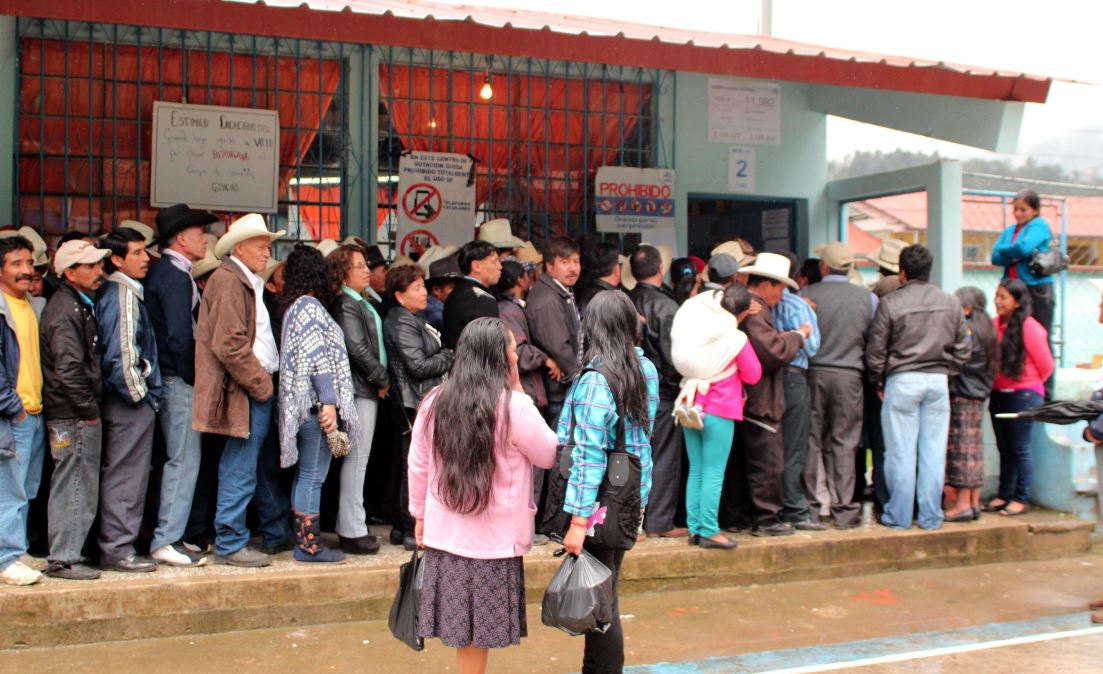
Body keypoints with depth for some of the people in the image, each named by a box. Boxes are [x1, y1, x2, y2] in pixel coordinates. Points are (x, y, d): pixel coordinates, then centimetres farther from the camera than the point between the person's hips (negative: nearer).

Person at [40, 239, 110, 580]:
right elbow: (69, 370, -23)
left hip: (76, 415, 10)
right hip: (74, 417, -10)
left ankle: (65, 555, 25)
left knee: (69, 488, 16)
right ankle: (64, 560, 4)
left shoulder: (79, 305, 16)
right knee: (75, 489, -4)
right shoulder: (66, 311, -16)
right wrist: (90, 409, -16)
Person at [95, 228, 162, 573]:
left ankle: (114, 545, 24)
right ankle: (117, 549, 3)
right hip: (131, 401, -10)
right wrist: (138, 392, -11)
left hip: (126, 399, 10)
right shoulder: (124, 294, -14)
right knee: (126, 475, -3)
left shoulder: (111, 292, 15)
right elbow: (122, 351, -21)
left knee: (120, 475, 15)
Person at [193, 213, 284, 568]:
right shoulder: (228, 281, -11)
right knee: (240, 472, -4)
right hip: (244, 392, -10)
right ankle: (230, 545, 4)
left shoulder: (249, 283, 20)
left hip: (257, 390, 10)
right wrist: (261, 383, -13)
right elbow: (229, 344, -19)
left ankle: (230, 540, 22)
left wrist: (266, 381, 14)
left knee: (240, 470, 14)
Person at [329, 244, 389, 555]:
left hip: (368, 389, 10)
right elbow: (357, 348, -19)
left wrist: (381, 381, 8)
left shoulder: (361, 303, 18)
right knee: (357, 458, -6)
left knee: (357, 459, 14)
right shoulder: (345, 304, -12)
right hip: (360, 389, -10)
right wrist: (383, 380, -10)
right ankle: (352, 532, 0)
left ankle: (349, 525, 23)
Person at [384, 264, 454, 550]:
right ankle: (413, 530, 1)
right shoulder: (402, 324, -14)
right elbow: (419, 366, -20)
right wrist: (449, 357, -7)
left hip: (426, 400, 10)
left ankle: (402, 527, 22)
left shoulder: (413, 320, 19)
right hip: (417, 402, -10)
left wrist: (445, 356, 2)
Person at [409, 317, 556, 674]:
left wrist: (420, 515, 21)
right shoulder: (514, 407, -13)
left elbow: (417, 465, 8)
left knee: (461, 630, 12)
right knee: (478, 635, 6)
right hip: (495, 538, -4)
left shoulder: (435, 402, 1)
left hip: (444, 533, 4)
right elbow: (549, 456, 1)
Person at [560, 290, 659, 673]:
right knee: (605, 592, 18)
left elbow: (590, 456, -20)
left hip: (600, 502, -8)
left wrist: (579, 520, -19)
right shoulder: (646, 369, 4)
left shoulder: (595, 381, -18)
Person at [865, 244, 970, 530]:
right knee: (934, 451, 7)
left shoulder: (889, 303, -7)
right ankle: (931, 516, 13)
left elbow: (875, 350, -5)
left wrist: (879, 383, 7)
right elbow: (963, 347, 9)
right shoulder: (951, 303, 5)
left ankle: (899, 516, 8)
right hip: (938, 381, 3)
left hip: (902, 381, -3)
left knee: (901, 451, 3)